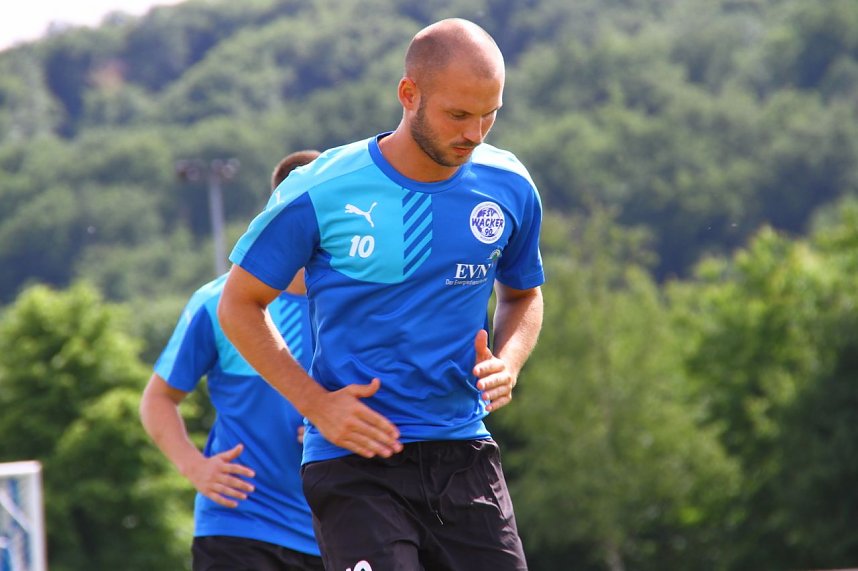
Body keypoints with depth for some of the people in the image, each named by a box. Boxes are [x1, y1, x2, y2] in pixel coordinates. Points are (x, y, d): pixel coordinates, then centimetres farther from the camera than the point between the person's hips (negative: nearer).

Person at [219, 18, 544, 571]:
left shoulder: (509, 188, 3)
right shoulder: (320, 194, -9)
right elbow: (239, 305, 3)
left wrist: (507, 362, 0)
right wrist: (315, 402, -8)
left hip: (465, 454, 4)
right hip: (355, 459, -4)